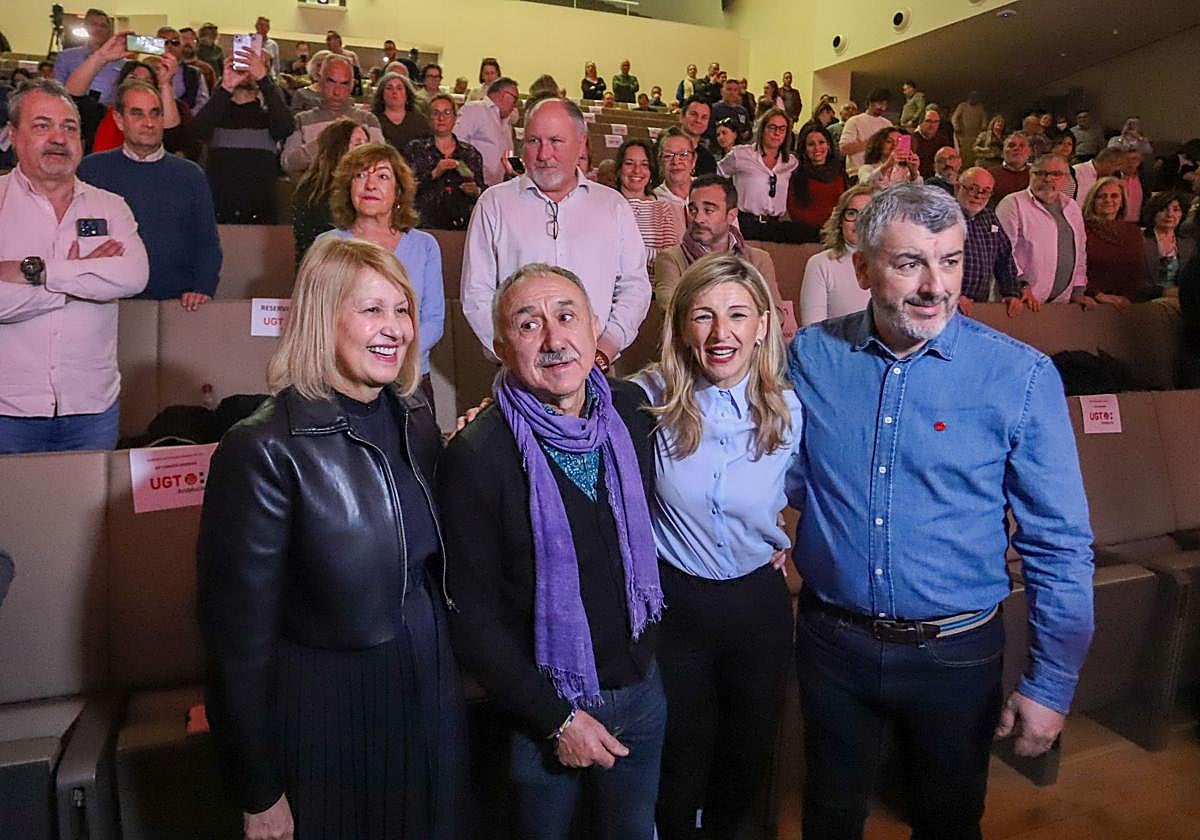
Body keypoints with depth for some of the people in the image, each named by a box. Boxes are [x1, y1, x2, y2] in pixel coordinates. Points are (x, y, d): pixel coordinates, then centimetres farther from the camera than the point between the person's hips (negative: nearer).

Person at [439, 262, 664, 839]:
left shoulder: (630, 409, -5)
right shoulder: (475, 456, -21)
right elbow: (472, 615, -16)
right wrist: (556, 719, -15)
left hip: (640, 686, 5)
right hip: (543, 705, -4)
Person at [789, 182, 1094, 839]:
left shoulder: (1021, 376, -14)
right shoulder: (811, 355, -7)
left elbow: (1059, 543, -8)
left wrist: (1050, 684, -7)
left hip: (956, 653, -1)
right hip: (830, 636, 2)